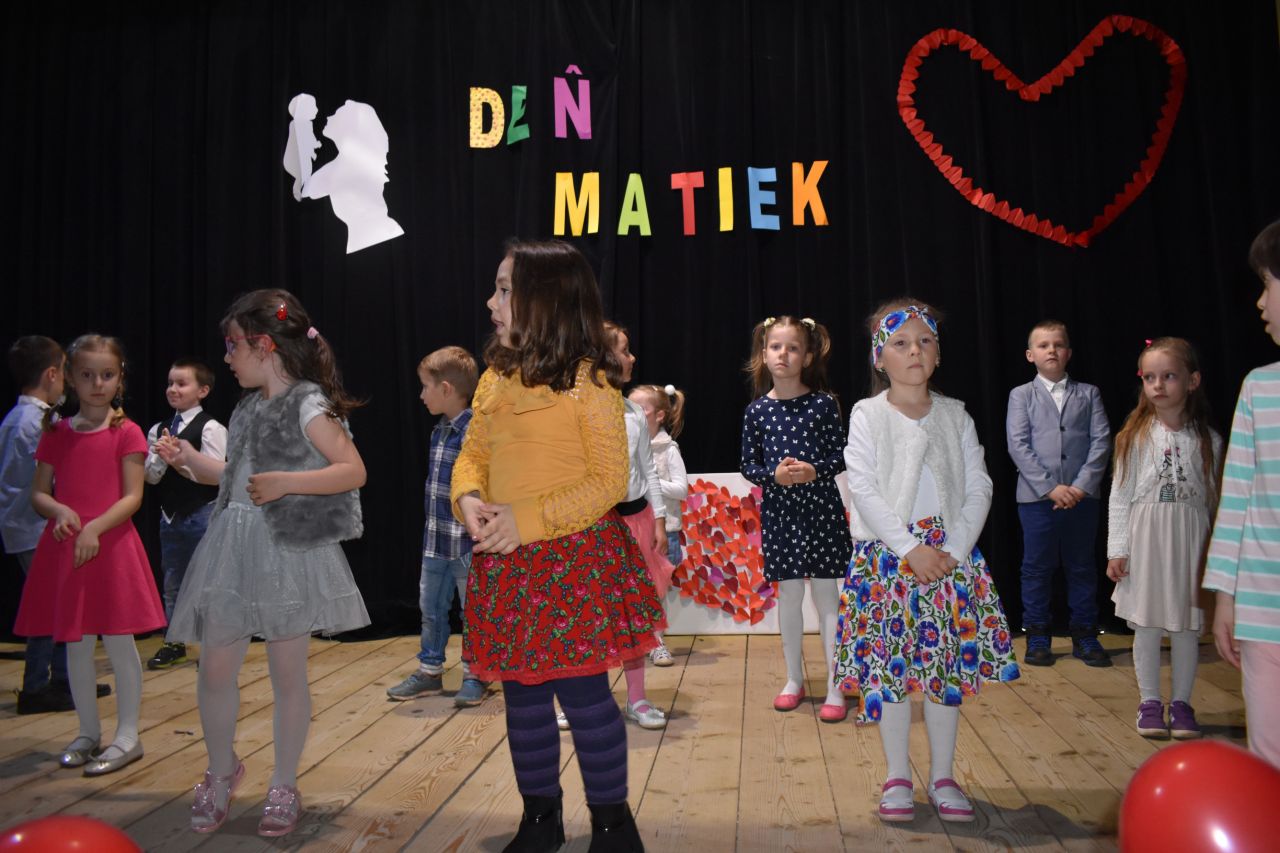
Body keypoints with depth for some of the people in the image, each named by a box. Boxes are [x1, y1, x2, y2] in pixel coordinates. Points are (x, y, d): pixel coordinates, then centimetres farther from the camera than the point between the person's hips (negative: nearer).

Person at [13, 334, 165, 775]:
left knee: (119, 642, 1)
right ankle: (88, 733, 26)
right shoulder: (57, 433, 9)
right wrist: (61, 511, -12)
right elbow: (38, 493, 9)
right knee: (76, 645, 11)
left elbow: (133, 496, -8)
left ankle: (127, 736, 13)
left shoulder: (126, 433, -3)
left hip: (112, 544, -4)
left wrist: (95, 527, -22)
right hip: (64, 547, 4)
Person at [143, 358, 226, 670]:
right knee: (171, 584, 14)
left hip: (203, 515, -6)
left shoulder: (211, 429, -9)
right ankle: (174, 643, 26)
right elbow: (151, 476, 3)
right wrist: (163, 457, -15)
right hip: (170, 515, 6)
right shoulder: (158, 430, 7)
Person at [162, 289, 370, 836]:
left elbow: (353, 470, -17)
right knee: (215, 671, 8)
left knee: (288, 673, 4)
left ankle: (284, 786, 21)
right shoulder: (247, 408, 13)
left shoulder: (308, 404, -10)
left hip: (289, 552, -6)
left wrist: (286, 482, -24)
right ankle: (221, 770, 32)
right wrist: (191, 460, 14)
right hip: (232, 550, 7)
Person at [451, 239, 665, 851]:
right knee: (524, 697, 14)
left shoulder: (587, 381, -10)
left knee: (583, 692, -1)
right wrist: (469, 499, -9)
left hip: (575, 561, -6)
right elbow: (471, 455, 14)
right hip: (507, 566, 6)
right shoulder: (495, 379, 9)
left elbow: (611, 481, -12)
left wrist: (529, 520, -19)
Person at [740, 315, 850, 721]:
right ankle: (794, 680, 25)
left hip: (821, 507, -2)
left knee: (826, 595, 2)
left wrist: (815, 470, -19)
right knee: (788, 594, 10)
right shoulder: (757, 410, 1)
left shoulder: (823, 403, -3)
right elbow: (749, 465, 4)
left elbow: (839, 454, -1)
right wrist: (774, 475, -14)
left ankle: (835, 688, 11)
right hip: (778, 509, 2)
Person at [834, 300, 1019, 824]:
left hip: (950, 554, 3)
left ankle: (942, 776, 22)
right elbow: (863, 489, -10)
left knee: (947, 665, 8)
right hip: (888, 554, -2)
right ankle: (898, 777, 18)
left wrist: (955, 550, -9)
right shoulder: (867, 415, -2)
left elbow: (978, 486, 3)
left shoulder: (955, 415, 6)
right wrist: (910, 549, -16)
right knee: (890, 665, 2)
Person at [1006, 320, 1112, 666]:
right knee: (1037, 568, 5)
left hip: (1082, 495, 2)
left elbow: (1101, 441, 1)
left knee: (1082, 567, 9)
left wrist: (1082, 484, -11)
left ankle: (1085, 635, 20)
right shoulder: (1021, 395, 5)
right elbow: (1018, 446, -5)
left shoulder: (1088, 394, 10)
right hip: (1036, 496, -1)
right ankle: (1038, 637, 15)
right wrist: (1050, 487, -14)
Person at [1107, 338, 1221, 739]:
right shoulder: (1134, 436, -1)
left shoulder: (1208, 440, 2)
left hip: (1191, 540, 1)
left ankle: (1181, 702, 22)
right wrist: (1117, 550, -5)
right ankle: (1150, 702, 19)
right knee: (1147, 625, 5)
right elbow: (1120, 496, -1)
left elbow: (1214, 498, 6)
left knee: (1187, 626, 7)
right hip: (1146, 538, -1)